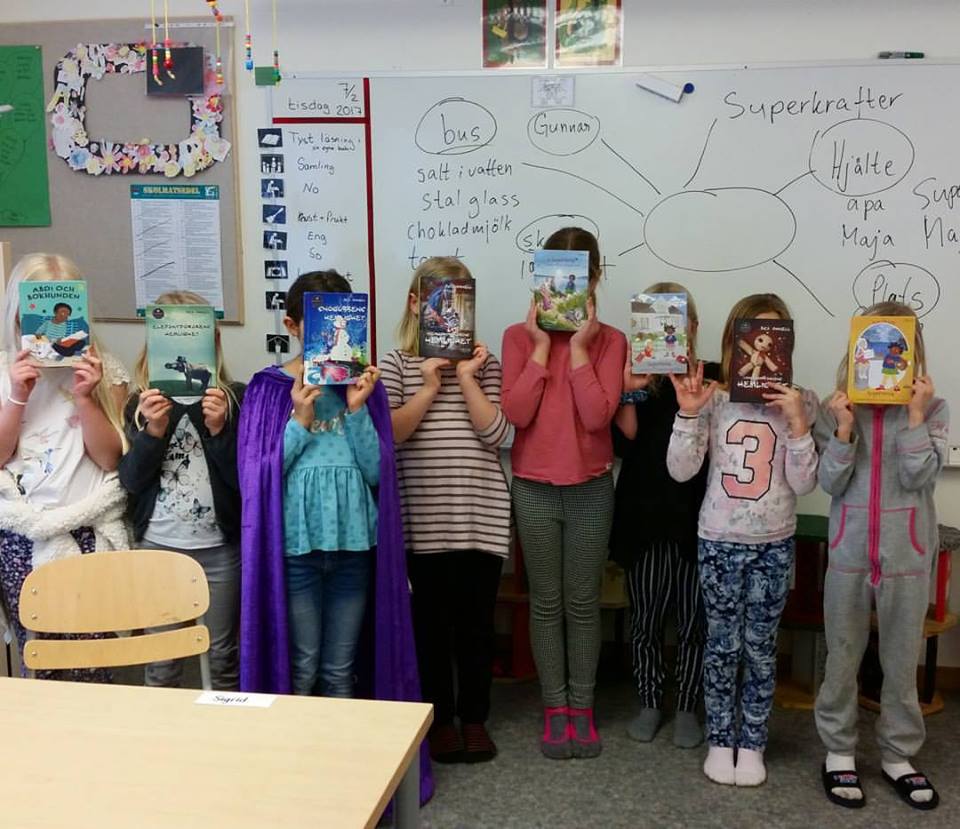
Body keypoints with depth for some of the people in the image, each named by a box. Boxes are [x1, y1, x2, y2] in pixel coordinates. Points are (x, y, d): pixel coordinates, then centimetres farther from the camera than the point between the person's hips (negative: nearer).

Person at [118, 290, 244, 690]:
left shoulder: (234, 399, -3)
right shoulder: (141, 404, 3)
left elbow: (245, 478, -8)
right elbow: (130, 481, -4)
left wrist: (219, 429, -20)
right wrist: (154, 431, -17)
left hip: (220, 547, -1)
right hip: (157, 546, 2)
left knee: (224, 657, 10)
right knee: (160, 660, 11)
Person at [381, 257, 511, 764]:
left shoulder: (483, 362, 6)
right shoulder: (397, 362, 2)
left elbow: (495, 434, -5)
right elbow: (389, 434, -8)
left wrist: (466, 379, -11)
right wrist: (430, 386, -13)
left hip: (481, 515, 1)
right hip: (423, 518, -1)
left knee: (476, 619, 9)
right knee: (432, 619, 9)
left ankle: (474, 717, 25)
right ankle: (440, 717, 25)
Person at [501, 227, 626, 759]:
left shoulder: (609, 341, -2)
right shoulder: (519, 336, -2)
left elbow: (597, 416, -16)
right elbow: (516, 413, -14)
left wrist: (578, 346, -16)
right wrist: (542, 345, -15)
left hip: (591, 490, 0)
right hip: (534, 489, 0)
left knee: (583, 602, 10)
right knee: (546, 602, 9)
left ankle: (582, 706, 24)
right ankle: (555, 707, 23)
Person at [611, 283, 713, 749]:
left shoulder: (714, 378, 0)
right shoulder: (635, 378, 2)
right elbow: (624, 444, -8)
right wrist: (631, 392, -18)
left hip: (698, 518, -1)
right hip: (646, 518, 1)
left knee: (693, 620, 9)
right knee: (645, 618, 11)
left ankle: (687, 708, 26)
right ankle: (649, 703, 28)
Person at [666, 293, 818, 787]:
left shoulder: (798, 403, -3)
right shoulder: (714, 397, -4)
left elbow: (804, 484, -8)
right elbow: (680, 470, -8)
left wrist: (796, 422, -18)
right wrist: (688, 413, -18)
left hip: (774, 544, 0)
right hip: (719, 541, 0)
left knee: (760, 647, 10)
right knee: (721, 645, 8)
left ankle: (752, 743, 25)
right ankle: (720, 741, 24)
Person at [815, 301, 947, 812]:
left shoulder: (931, 410, -2)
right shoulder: (837, 409, -2)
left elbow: (920, 476, -14)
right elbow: (831, 483, -7)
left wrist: (915, 414, -18)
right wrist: (844, 428, -18)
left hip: (906, 555, 0)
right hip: (850, 552, 0)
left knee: (902, 662, 11)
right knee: (842, 659, 11)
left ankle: (898, 756, 27)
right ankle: (839, 751, 26)